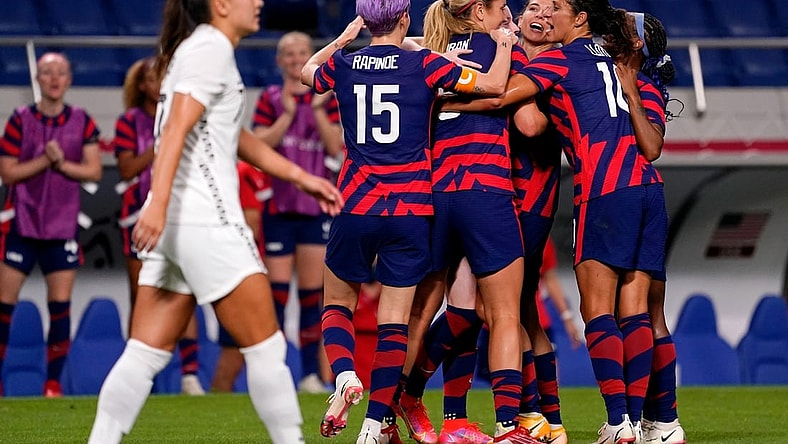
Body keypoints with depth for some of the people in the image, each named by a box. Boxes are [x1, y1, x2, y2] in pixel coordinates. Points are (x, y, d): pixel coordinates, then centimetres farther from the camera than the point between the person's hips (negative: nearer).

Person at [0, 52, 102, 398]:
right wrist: (44, 160, -17)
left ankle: (53, 383, 3)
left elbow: (94, 171, -2)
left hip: (63, 226, 1)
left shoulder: (82, 122, 3)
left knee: (60, 305, -2)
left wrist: (62, 163, -16)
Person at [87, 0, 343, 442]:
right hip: (206, 222, -10)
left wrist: (302, 177, 34)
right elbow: (176, 129, -20)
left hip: (172, 224, 10)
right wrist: (158, 204, -30)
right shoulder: (212, 48, -8)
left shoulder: (199, 48, 22)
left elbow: (236, 135, 32)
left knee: (147, 354, 6)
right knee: (266, 346, -2)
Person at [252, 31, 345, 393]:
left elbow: (335, 147, -4)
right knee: (277, 291, -6)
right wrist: (288, 112, -15)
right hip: (279, 205, -1)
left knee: (312, 292, 1)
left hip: (317, 204, 1)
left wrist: (317, 109, -13)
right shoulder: (271, 99, 4)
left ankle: (311, 374, 5)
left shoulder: (326, 98, 7)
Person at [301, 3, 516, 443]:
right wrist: (504, 44, 10)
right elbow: (494, 84, -7)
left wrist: (343, 38, 38)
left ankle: (345, 377, -9)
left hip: (356, 208, 1)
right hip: (411, 209, -1)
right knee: (394, 319, 4)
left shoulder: (343, 65, 3)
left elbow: (308, 71, 26)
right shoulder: (425, 64, -5)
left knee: (338, 303, 18)